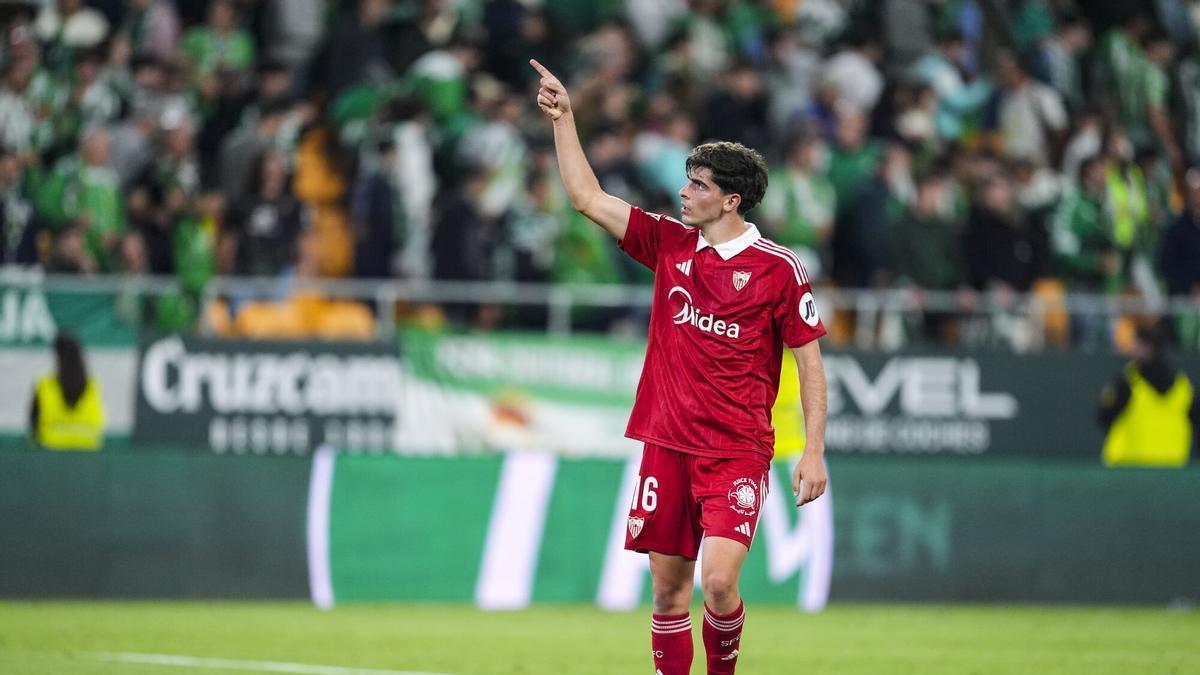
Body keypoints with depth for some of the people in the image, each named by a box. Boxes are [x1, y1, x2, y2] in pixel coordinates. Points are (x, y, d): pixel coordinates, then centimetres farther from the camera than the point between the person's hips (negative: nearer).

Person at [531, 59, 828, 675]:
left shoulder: (779, 269, -5)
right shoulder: (669, 244, 7)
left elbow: (810, 363, -2)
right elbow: (587, 198, 11)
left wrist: (814, 451, -8)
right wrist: (563, 118, 6)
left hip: (737, 451, -5)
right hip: (666, 446, 5)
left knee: (718, 579, -17)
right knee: (668, 587, 4)